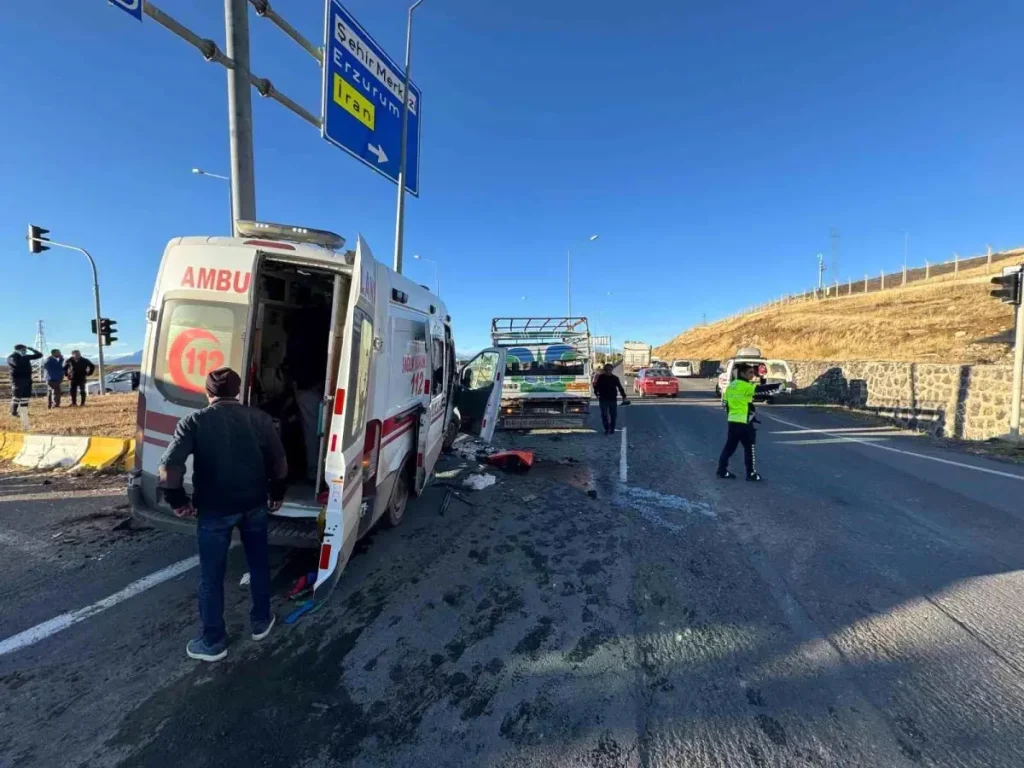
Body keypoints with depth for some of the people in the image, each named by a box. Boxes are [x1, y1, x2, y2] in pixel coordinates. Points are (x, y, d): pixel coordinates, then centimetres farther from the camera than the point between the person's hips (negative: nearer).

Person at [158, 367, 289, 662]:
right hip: (255, 504, 3)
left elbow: (169, 468, -16)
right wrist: (276, 495, 13)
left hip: (215, 510, -2)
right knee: (259, 564, 21)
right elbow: (280, 463, 0)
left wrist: (177, 500, -1)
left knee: (211, 577, 14)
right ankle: (261, 622, 36)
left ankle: (213, 642, 27)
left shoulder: (194, 421, -7)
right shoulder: (259, 418, -1)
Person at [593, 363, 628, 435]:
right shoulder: (600, 377, 2)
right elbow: (596, 386, 6)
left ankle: (612, 429, 17)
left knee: (613, 415, 5)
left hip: (613, 400, 1)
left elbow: (620, 388, 7)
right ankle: (606, 429, 5)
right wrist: (597, 394, -6)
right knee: (604, 415, -3)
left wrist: (624, 397, 0)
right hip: (603, 400, -1)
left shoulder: (615, 378, 5)